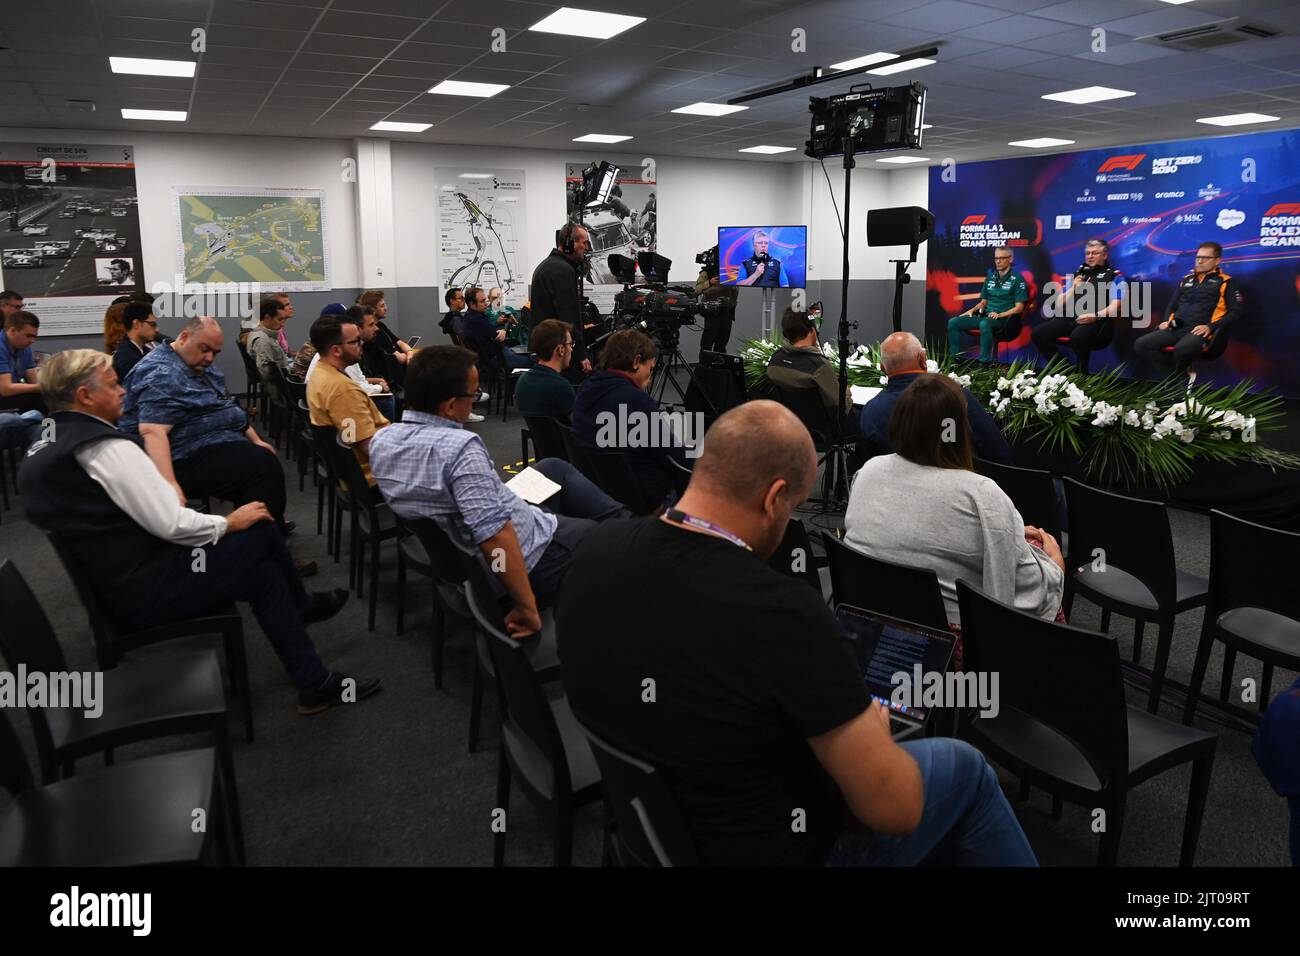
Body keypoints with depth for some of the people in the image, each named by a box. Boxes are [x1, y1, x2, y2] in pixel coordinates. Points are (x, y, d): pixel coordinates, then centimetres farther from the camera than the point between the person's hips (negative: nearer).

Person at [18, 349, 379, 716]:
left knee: (265, 572, 11)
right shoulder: (107, 447, -21)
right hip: (150, 590, -10)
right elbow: (172, 525, -24)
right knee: (261, 530, 0)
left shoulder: (41, 451, 8)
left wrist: (169, 499, 17)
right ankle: (301, 606, 22)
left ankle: (315, 683, 18)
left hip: (114, 584, 10)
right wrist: (229, 522, -7)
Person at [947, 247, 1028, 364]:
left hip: (1003, 318, -7)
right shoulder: (990, 278, 18)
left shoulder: (1017, 279, -1)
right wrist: (972, 310, 4)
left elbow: (1019, 307, -7)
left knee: (984, 324, -41)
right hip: (985, 315, 7)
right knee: (953, 322, -11)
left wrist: (999, 315, -19)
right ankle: (955, 358, -8)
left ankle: (984, 362, -38)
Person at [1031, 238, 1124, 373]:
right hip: (1069, 318, 6)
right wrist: (1073, 287, 11)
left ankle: (1081, 373, -17)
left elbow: (1115, 305, -4)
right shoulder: (1079, 273, 26)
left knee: (1078, 336, -40)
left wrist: (1096, 316, -19)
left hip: (1096, 321, -6)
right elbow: (1059, 303, 26)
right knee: (1038, 333, -19)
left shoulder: (1114, 275, 11)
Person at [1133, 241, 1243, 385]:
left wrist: (1210, 327, -12)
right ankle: (1183, 373, -14)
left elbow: (1236, 312, 2)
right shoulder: (1187, 279, 24)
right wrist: (1167, 321, 10)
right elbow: (1172, 305, 32)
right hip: (1176, 329, 6)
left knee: (1182, 349, -41)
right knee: (1140, 345, -20)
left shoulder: (1226, 282, 9)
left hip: (1200, 332, -6)